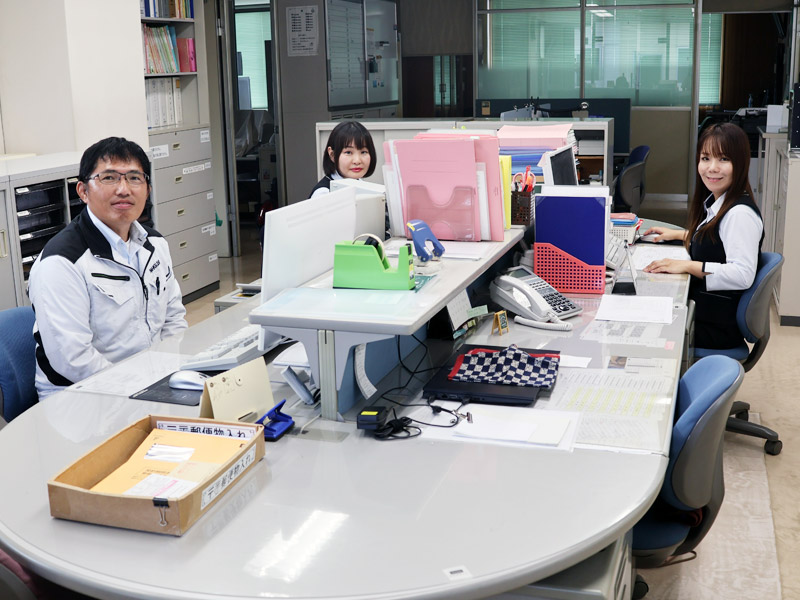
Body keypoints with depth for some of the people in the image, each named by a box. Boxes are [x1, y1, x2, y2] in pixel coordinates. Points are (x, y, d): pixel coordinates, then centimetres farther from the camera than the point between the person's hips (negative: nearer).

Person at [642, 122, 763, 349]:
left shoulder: (740, 214, -22)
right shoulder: (715, 203, 9)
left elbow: (743, 275, -28)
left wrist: (688, 266, -27)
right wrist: (680, 235, 20)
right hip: (700, 308, 9)